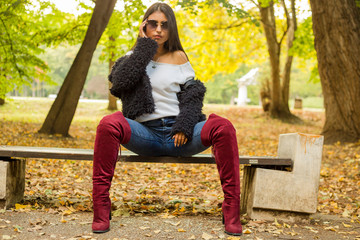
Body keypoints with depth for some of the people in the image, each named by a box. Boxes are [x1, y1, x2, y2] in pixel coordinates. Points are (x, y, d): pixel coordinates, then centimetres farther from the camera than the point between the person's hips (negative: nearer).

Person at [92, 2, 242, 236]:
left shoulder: (178, 57, 14)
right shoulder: (133, 57, 13)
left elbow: (192, 95, 6)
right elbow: (120, 82, -9)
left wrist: (185, 126, -11)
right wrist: (145, 46, -3)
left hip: (178, 135, 1)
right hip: (145, 134, 0)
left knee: (223, 127, -27)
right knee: (108, 124, -31)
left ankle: (232, 211, -25)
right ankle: (101, 209, -26)